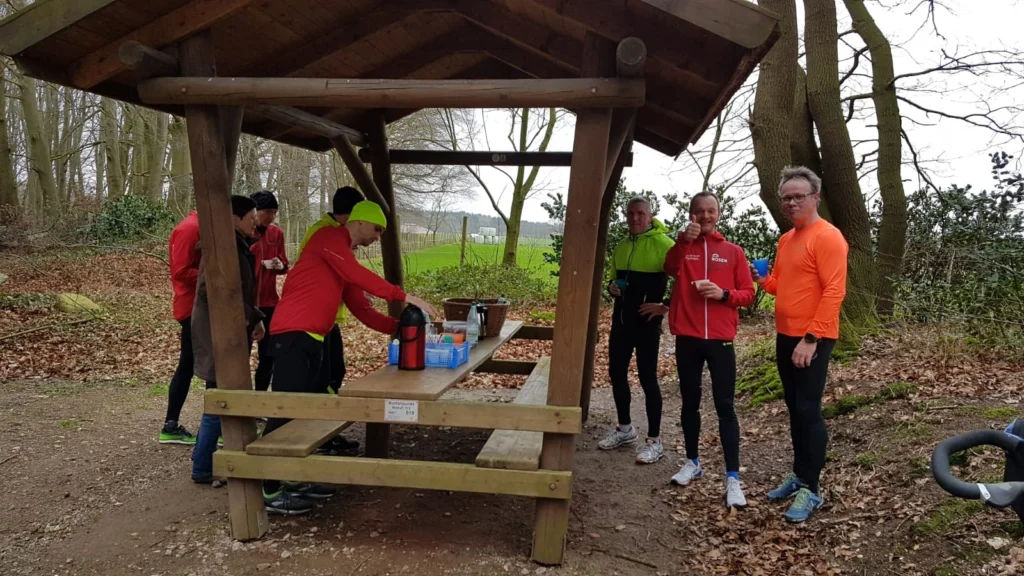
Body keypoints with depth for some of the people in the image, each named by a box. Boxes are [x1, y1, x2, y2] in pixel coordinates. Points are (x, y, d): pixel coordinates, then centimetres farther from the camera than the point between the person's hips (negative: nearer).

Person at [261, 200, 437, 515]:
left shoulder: (346, 258, 22)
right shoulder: (330, 238, -6)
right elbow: (360, 276, -19)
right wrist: (405, 297, -20)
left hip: (311, 337, 10)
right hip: (293, 334, -10)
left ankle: (296, 480, 21)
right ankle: (269, 492, -3)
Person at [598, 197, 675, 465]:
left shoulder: (662, 244, -11)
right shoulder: (621, 247, 11)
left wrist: (666, 305, -16)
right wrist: (612, 287, 1)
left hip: (647, 321, -7)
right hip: (621, 319, 7)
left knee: (647, 377, -4)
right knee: (616, 373, 11)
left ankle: (655, 441, 7)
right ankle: (625, 428, 28)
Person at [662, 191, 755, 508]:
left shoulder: (733, 252, 6)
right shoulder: (683, 246, 6)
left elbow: (748, 293, 4)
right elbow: (671, 269, -16)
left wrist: (723, 294, -14)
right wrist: (684, 240, -28)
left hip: (721, 339, -1)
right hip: (687, 338, 1)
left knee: (725, 406, -2)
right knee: (690, 402, 12)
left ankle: (732, 477, 0)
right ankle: (692, 462, 27)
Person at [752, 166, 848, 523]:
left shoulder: (827, 237, -14)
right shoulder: (785, 240, 14)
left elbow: (834, 292, -20)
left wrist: (812, 339, -24)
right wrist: (762, 279, 1)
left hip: (812, 339, -9)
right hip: (785, 337, 9)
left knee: (809, 411, -5)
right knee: (795, 409, 14)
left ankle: (811, 490, 3)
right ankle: (799, 476, 25)